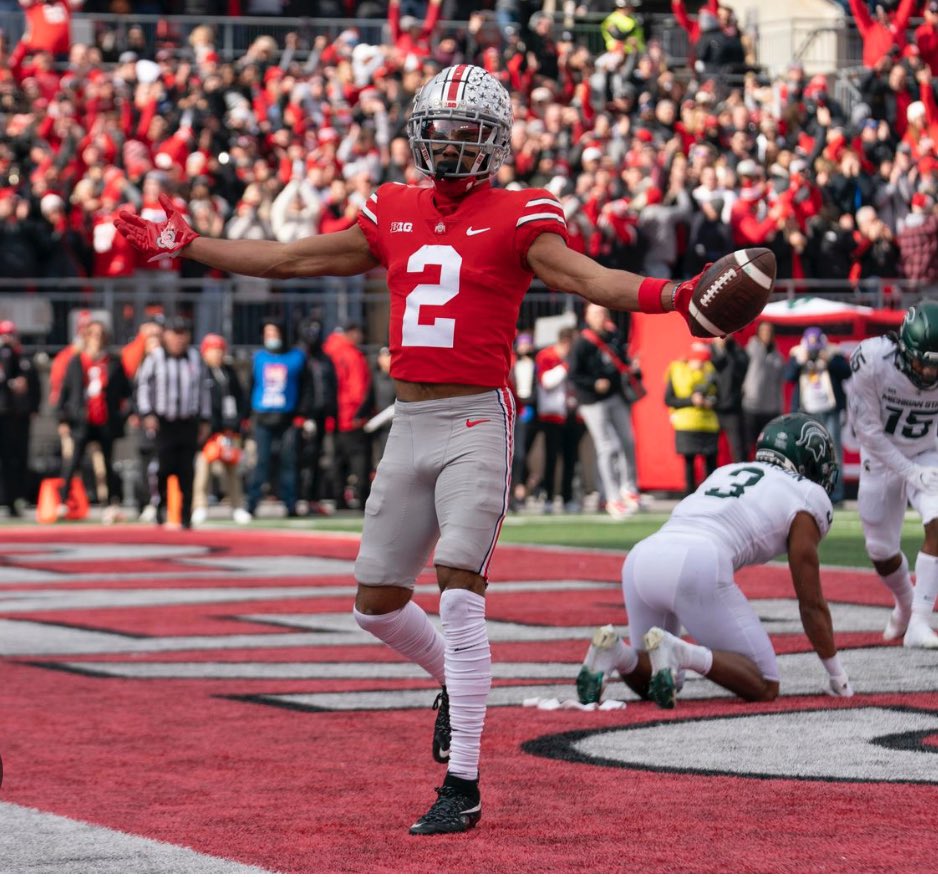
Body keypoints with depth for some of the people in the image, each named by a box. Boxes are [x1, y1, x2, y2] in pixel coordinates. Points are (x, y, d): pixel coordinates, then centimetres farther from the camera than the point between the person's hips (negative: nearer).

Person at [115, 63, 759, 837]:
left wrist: (670, 295, -36)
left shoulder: (517, 217, -3)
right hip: (410, 422, 6)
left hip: (476, 422, -6)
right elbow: (293, 259, 20)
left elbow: (585, 277, -17)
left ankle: (463, 787, -10)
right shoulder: (394, 215, 13)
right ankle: (455, 681, 40)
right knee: (377, 604, 10)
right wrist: (184, 246, 23)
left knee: (460, 596, -14)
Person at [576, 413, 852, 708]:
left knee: (649, 684, 26)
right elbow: (811, 604, 14)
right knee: (765, 688, 3)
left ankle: (613, 651, -7)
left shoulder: (727, 472, 34)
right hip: (696, 568, -7)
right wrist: (837, 675, 27)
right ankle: (676, 652, -21)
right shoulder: (805, 499, 14)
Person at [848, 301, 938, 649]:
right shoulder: (873, 362, -29)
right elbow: (867, 428, -20)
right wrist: (910, 472, -22)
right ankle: (905, 604, 42)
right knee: (881, 550, 10)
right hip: (882, 459, 0)